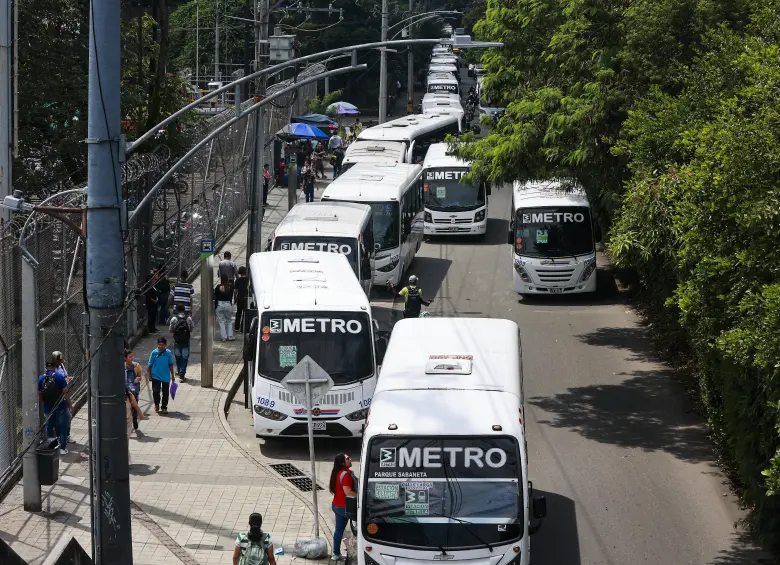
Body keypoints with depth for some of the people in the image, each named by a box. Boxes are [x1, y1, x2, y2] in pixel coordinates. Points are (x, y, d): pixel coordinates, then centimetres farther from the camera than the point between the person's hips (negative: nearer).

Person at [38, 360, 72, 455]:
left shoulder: (41, 378, 0)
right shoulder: (59, 376, -11)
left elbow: (39, 395, 7)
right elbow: (65, 392, -11)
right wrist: (70, 404, -1)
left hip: (47, 408, 3)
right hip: (60, 407, -3)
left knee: (49, 428, 15)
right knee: (62, 428, 7)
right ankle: (63, 448, 9)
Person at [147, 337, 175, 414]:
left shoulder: (168, 353, -4)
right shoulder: (154, 353, -7)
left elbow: (170, 365, 6)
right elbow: (150, 365, 0)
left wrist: (172, 376, 9)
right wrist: (149, 375, -2)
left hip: (166, 377, 1)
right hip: (156, 376, -1)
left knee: (165, 392, 7)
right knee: (156, 391, -5)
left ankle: (164, 407, 22)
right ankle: (156, 404, 22)